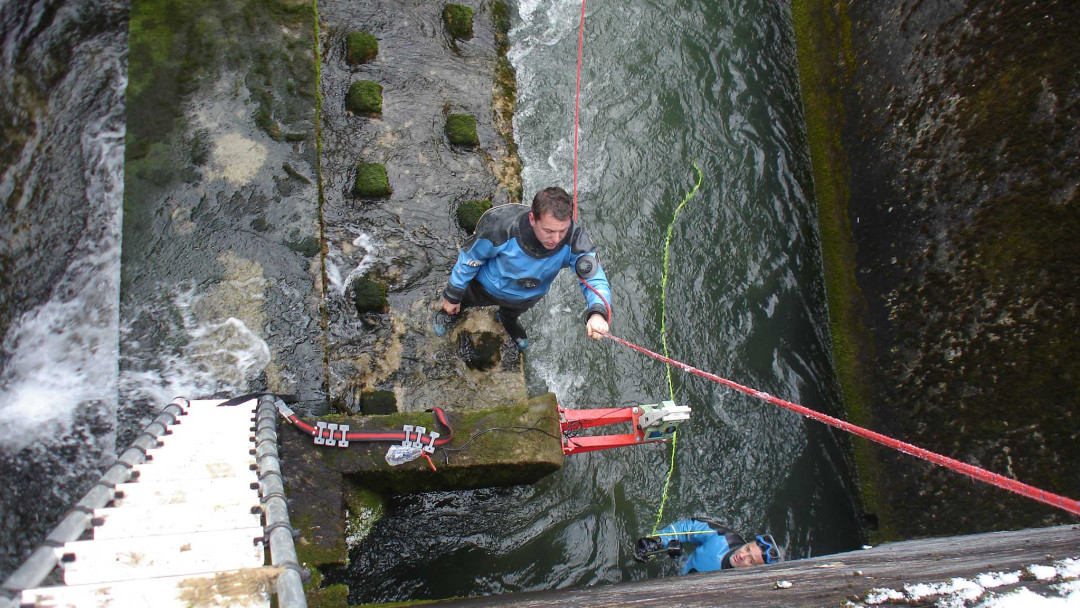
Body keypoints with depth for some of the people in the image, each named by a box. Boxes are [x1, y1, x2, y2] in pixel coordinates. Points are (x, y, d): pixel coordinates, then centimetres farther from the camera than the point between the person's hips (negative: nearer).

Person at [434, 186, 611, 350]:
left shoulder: (575, 239, -42)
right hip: (487, 287, -2)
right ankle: (453, 311, 69)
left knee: (512, 314, 38)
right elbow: (469, 258, -25)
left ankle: (507, 320, 75)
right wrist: (452, 296, -11)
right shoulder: (500, 226, -43)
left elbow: (596, 280, -40)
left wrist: (597, 313, -63)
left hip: (527, 297, 2)